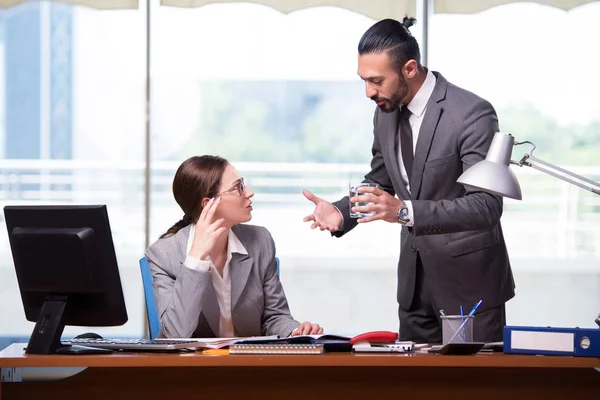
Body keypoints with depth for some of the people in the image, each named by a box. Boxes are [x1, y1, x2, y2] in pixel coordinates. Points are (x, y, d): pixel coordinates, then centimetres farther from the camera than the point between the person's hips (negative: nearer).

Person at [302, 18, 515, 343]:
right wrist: (340, 212, -6)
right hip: (414, 279, 6)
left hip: (469, 280, -6)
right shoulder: (386, 112, 2)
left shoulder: (472, 114, -20)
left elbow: (487, 206, -26)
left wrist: (405, 211, -37)